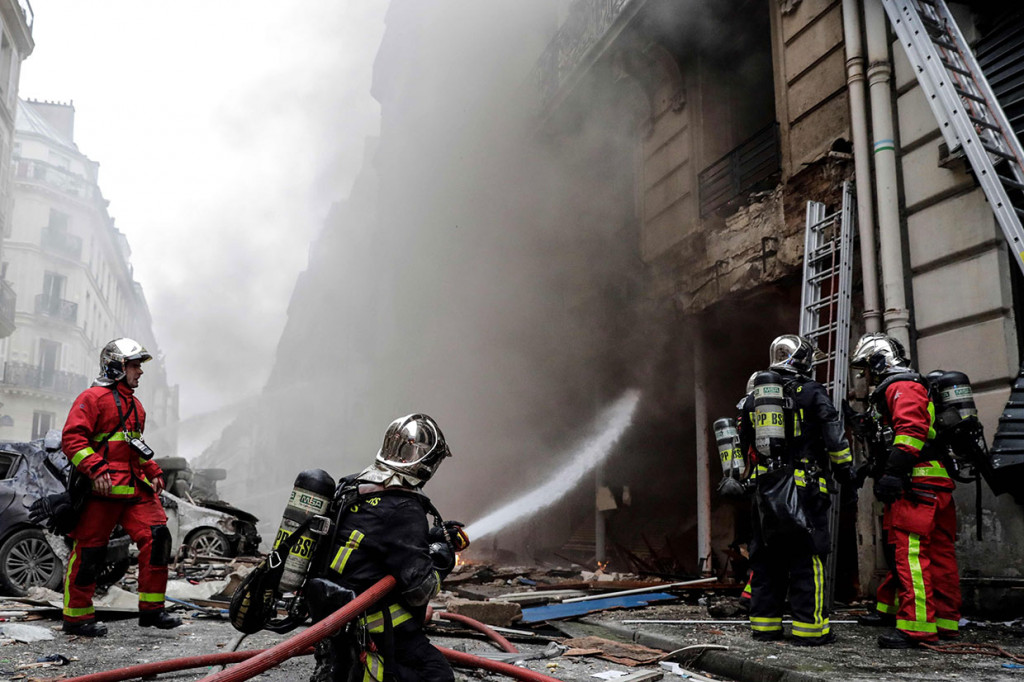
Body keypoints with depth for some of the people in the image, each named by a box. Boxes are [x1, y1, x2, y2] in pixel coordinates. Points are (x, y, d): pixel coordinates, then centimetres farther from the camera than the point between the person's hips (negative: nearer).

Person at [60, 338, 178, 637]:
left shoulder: (135, 405, 23)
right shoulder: (93, 397, -5)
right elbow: (72, 438, -13)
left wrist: (153, 472, 19)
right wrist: (96, 469, -23)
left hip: (136, 488, 8)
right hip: (102, 489, -8)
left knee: (157, 537, -2)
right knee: (89, 550, 0)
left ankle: (151, 608, 6)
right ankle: (76, 616, 14)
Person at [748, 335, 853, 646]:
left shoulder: (756, 394, 12)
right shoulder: (812, 392, -3)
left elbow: (737, 437, 16)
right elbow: (834, 434, -7)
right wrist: (844, 470, 4)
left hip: (766, 488, 5)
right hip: (805, 488, -5)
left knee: (766, 556, 10)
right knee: (807, 557, -1)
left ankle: (764, 623, 14)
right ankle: (809, 627, 0)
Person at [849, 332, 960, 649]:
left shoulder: (901, 386, -5)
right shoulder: (916, 387, 28)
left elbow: (910, 430, -20)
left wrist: (893, 473, -25)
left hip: (918, 484, -11)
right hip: (940, 485, 11)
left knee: (909, 551, -14)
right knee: (939, 554, 12)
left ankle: (917, 625, -18)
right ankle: (945, 622, 18)